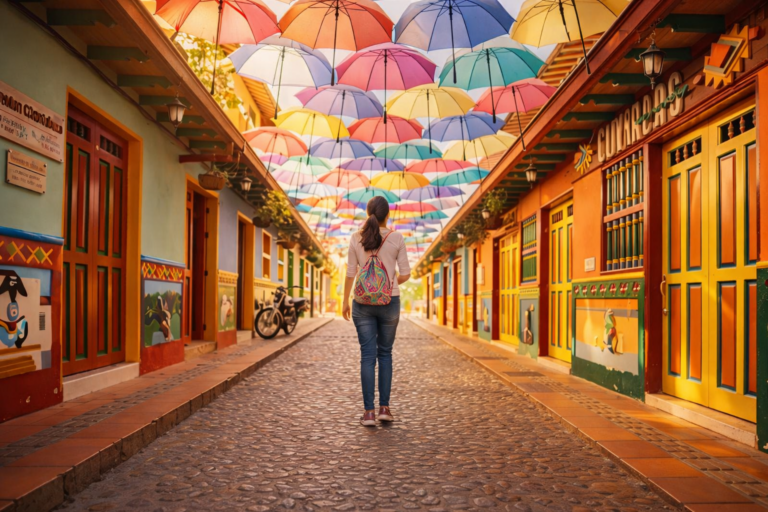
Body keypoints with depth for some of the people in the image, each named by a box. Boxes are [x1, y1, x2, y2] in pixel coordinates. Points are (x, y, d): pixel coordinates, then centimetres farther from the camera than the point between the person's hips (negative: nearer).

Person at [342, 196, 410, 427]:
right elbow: (405, 273, -2)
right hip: (389, 302, 0)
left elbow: (350, 273, 1)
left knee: (367, 356, 4)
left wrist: (345, 300, 12)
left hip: (363, 302, 1)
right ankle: (384, 408, 13)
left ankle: (369, 412, 3)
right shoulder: (396, 238, -4)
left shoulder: (356, 239, -1)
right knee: (385, 353, 14)